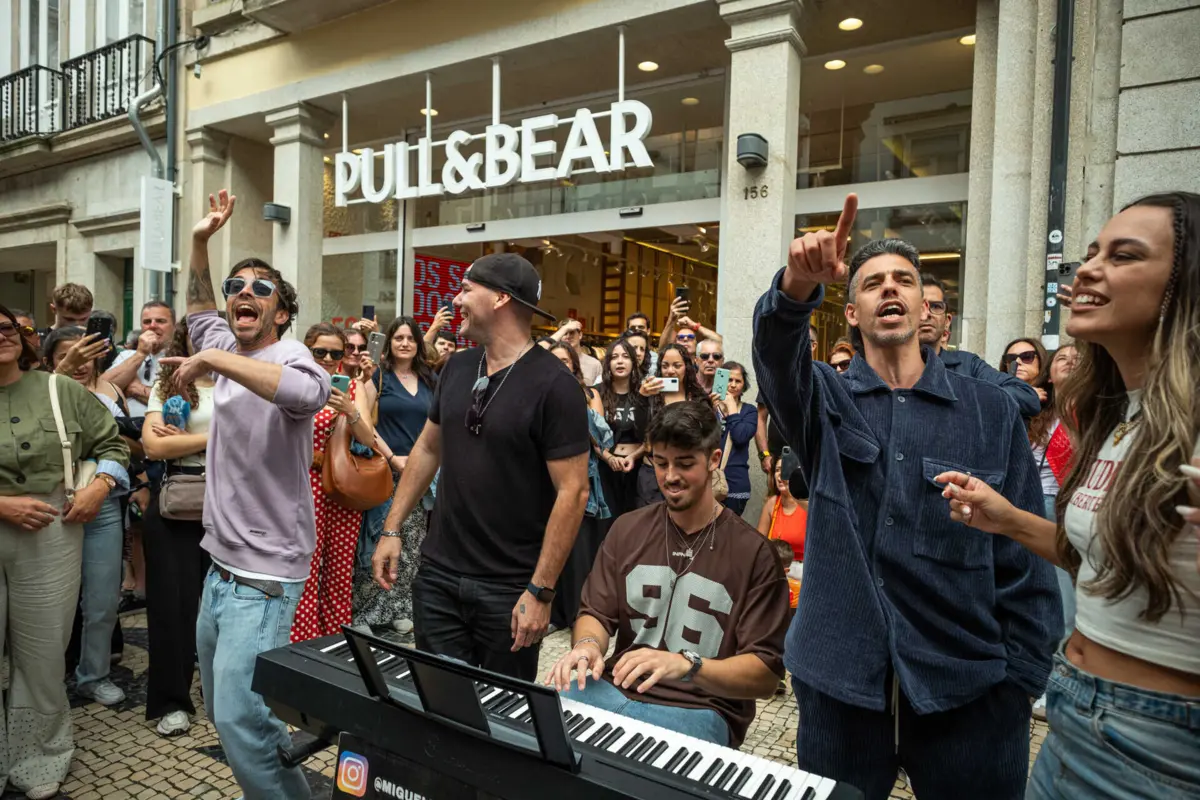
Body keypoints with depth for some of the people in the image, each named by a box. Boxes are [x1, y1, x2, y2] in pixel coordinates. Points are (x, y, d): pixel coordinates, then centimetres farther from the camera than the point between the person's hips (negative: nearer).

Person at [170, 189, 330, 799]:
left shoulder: (286, 355, -15)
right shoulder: (229, 351, 8)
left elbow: (311, 392, -40)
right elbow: (200, 313, 30)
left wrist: (213, 359, -33)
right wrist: (200, 244, 20)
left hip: (263, 577, -9)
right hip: (220, 566, 9)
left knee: (238, 720, -12)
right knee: (220, 709, 20)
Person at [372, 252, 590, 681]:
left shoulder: (554, 385, -16)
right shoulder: (457, 367, 5)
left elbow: (572, 491, -17)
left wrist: (540, 591, -18)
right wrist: (391, 529, 9)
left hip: (508, 589, -5)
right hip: (436, 573, 5)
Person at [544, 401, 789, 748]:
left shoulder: (753, 553, -7)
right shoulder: (627, 530, 9)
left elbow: (766, 675, -9)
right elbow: (595, 614, 10)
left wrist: (686, 664, -26)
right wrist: (588, 645, -15)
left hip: (701, 709, -4)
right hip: (617, 689, 4)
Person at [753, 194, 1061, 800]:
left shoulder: (991, 410, 1)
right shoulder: (824, 399, 1)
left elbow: (1026, 558, 1)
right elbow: (776, 354, -23)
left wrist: (1022, 681, -3)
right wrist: (799, 286, -42)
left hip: (967, 685, 0)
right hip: (839, 674, 1)